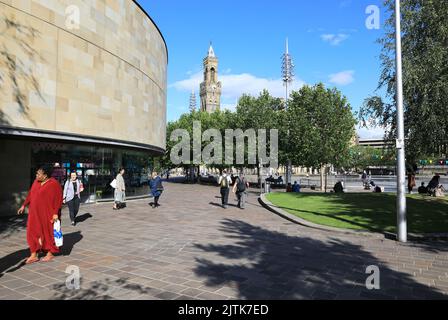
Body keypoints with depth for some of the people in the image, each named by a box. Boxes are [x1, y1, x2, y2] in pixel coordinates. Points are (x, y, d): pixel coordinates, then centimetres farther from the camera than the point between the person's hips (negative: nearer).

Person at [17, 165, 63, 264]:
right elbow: (30, 194, 17)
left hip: (47, 214, -6)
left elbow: (58, 199, -15)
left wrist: (56, 213, -19)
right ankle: (34, 255, 16)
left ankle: (50, 254, 20)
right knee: (33, 233, 6)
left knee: (48, 233, 5)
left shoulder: (54, 184, -14)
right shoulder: (36, 182, 7)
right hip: (35, 213, 7)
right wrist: (24, 205, 15)